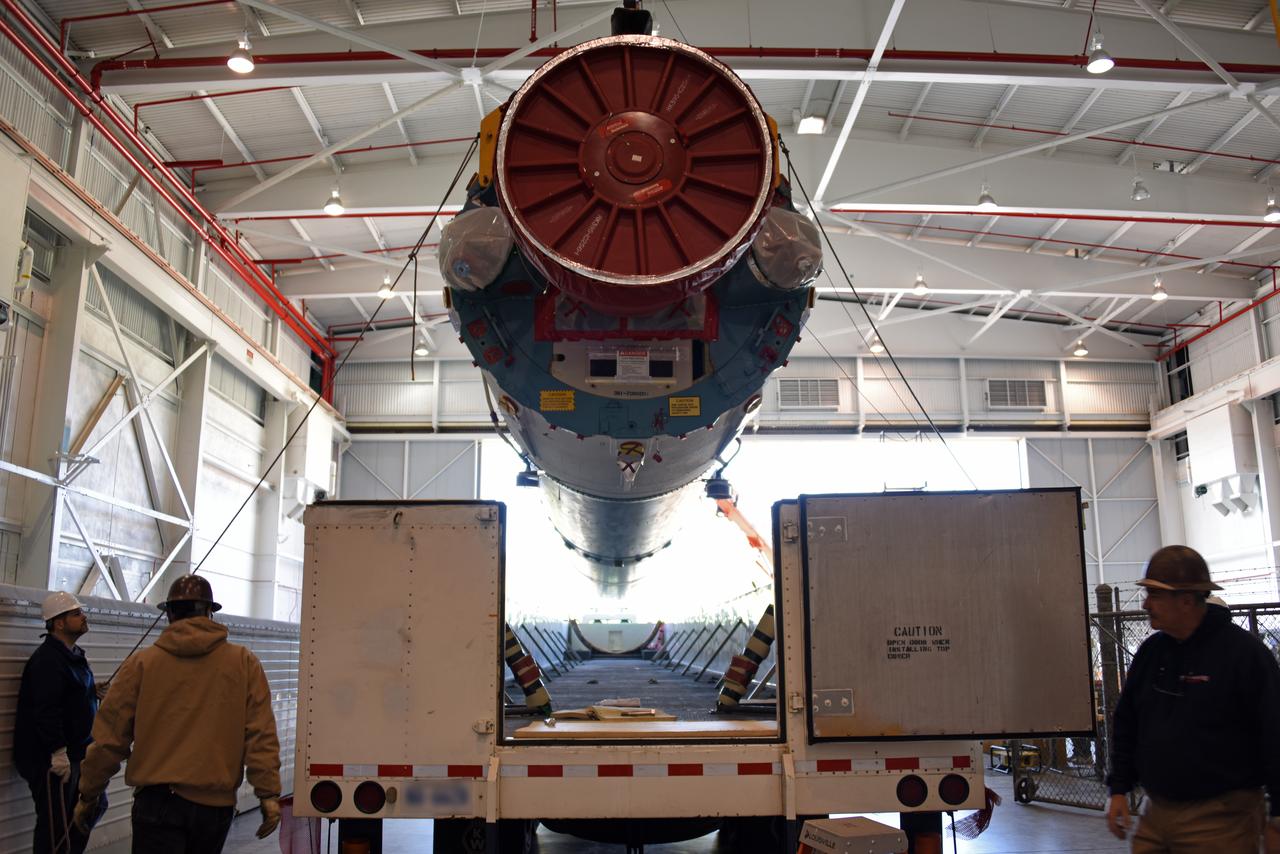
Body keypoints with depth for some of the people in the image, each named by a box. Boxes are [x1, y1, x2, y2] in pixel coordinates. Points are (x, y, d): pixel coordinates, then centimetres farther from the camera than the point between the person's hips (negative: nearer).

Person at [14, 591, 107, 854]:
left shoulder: (73, 655, 14)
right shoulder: (47, 659, -18)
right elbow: (46, 709, -25)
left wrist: (95, 692, 11)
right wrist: (58, 752, -25)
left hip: (76, 751, 10)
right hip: (51, 758, -10)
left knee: (94, 806, 17)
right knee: (56, 825, -3)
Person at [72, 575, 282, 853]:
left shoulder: (141, 663, 0)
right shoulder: (245, 663, 1)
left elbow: (110, 737, 3)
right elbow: (261, 733, -4)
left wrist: (88, 795, 16)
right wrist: (269, 794, -2)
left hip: (158, 798, -2)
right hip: (216, 802, 2)